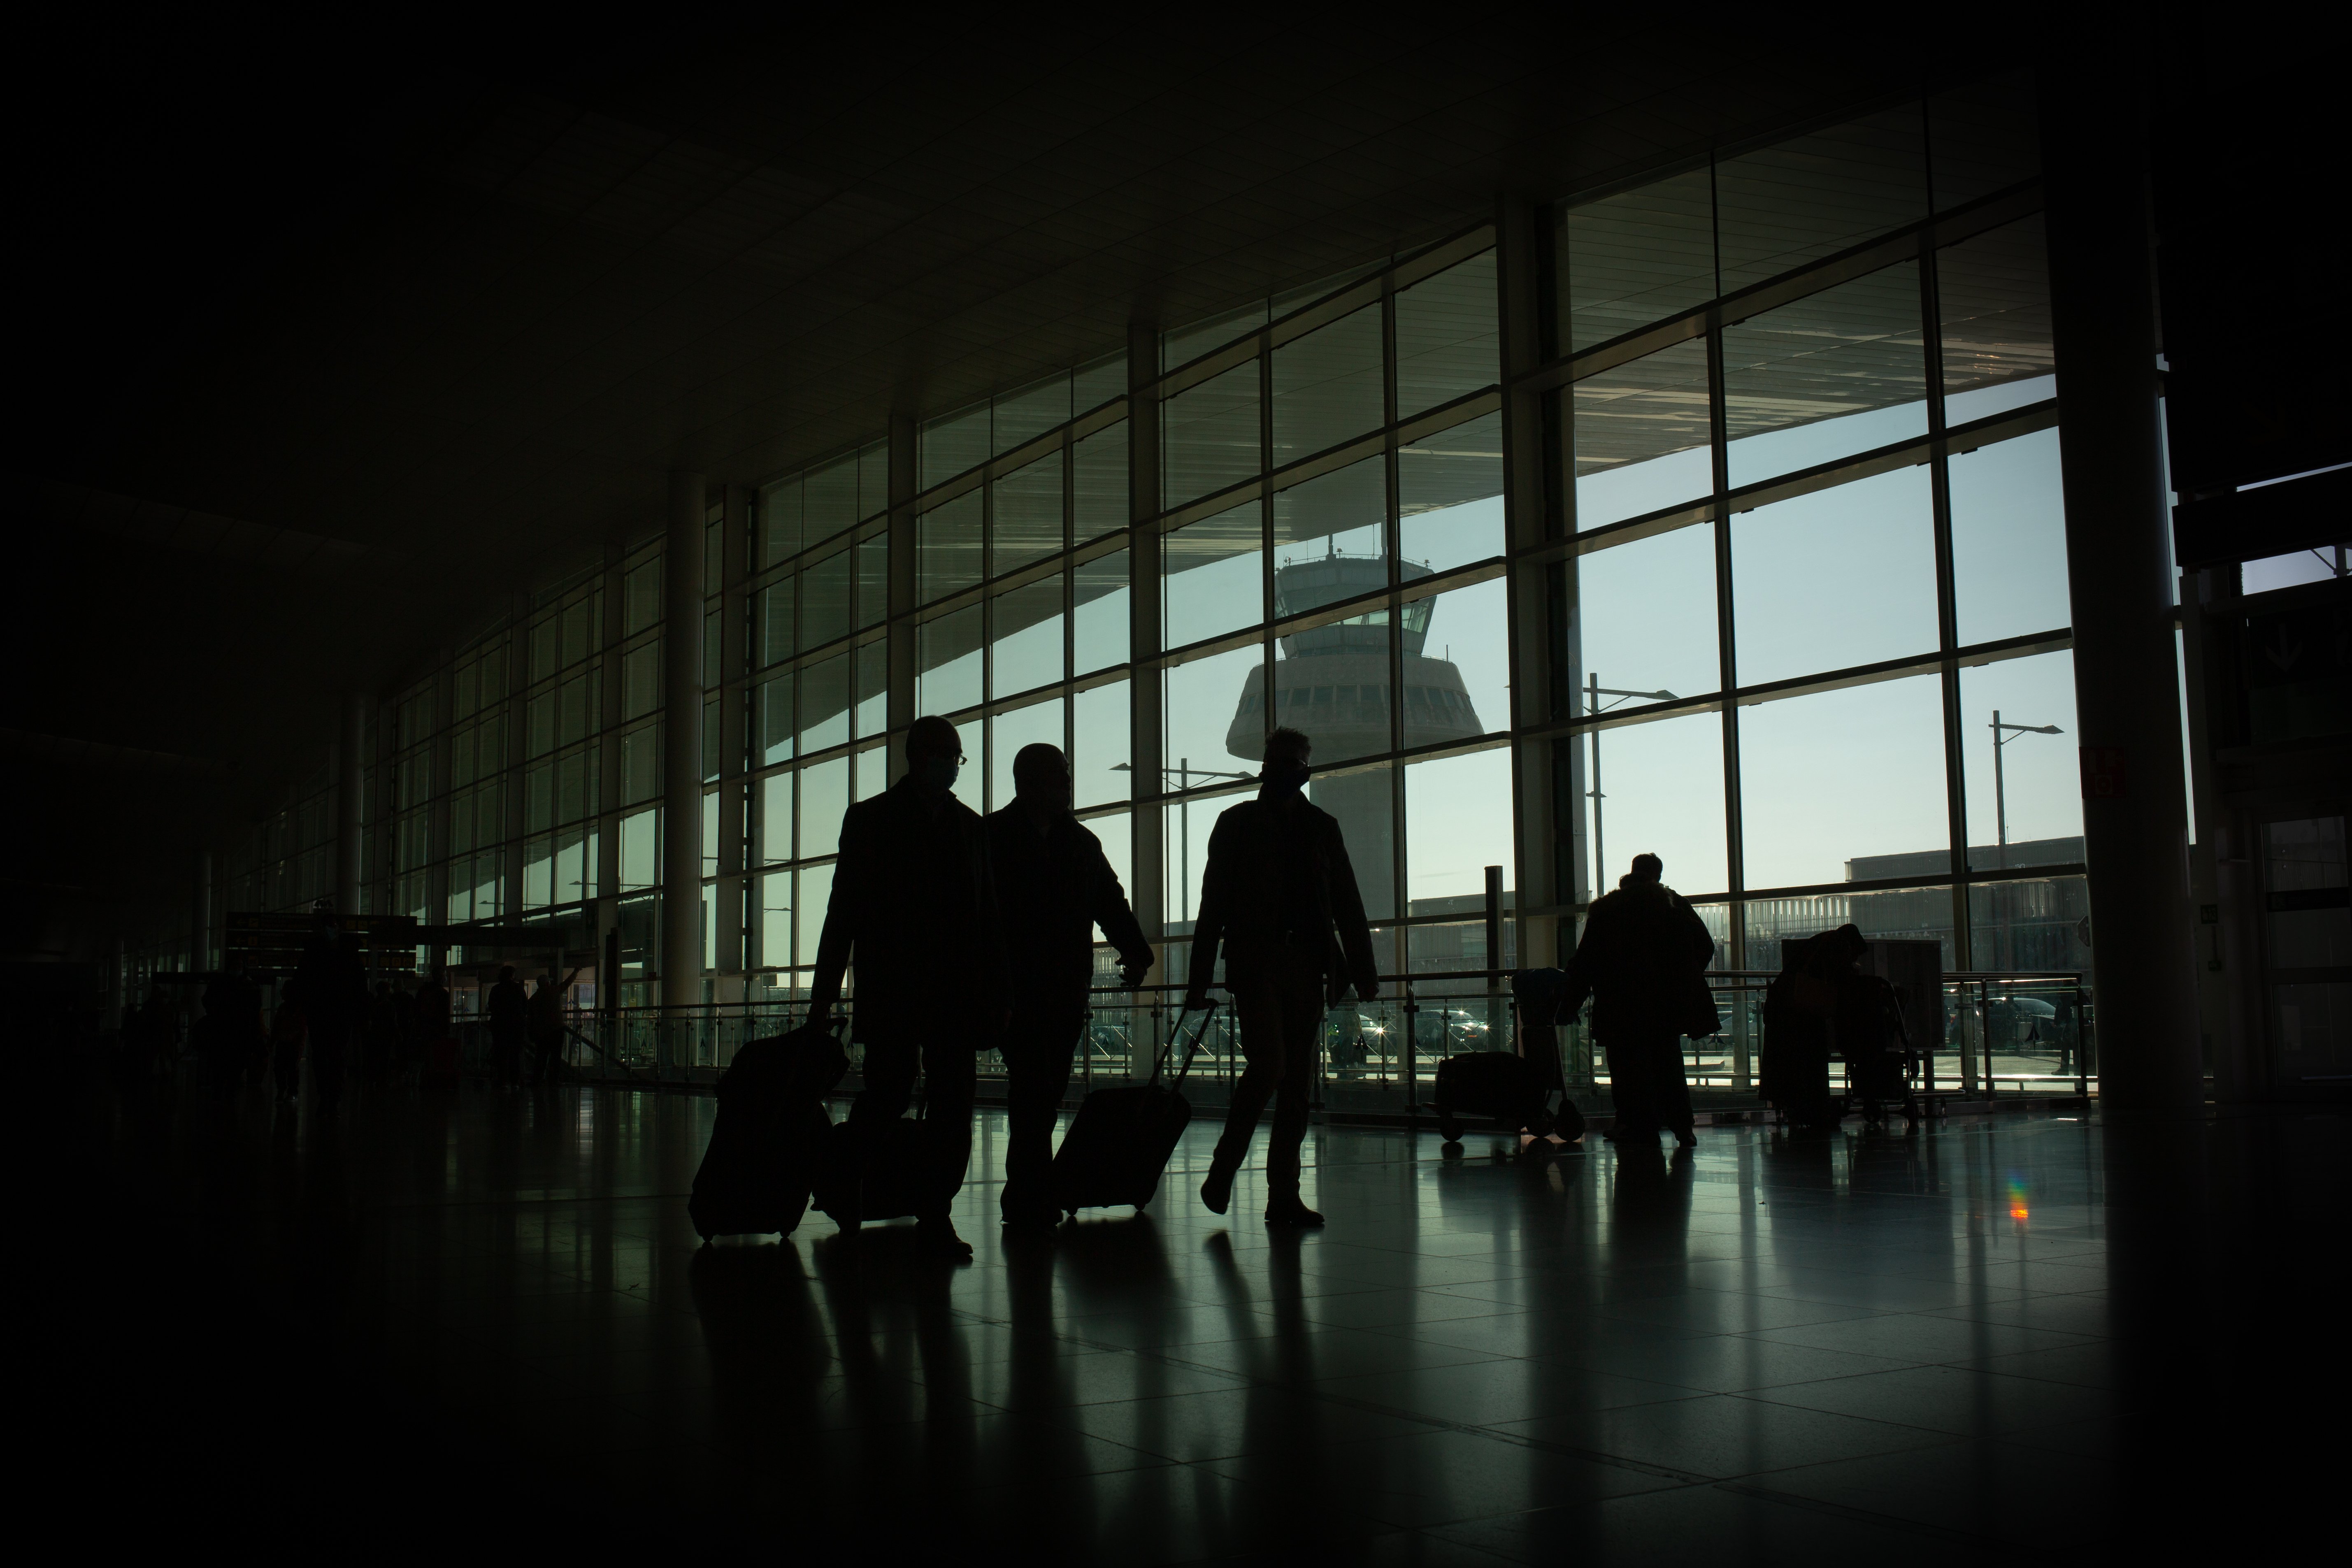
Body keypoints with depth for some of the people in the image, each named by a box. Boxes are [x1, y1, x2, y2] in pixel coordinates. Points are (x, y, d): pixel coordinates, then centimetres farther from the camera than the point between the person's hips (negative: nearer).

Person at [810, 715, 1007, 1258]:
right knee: (889, 1092, -7)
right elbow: (844, 910, 3)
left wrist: (997, 990, 7)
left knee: (952, 1106, -1)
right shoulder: (870, 820, 6)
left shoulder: (971, 826, 16)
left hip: (956, 991, 3)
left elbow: (989, 914, 15)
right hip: (891, 989, -3)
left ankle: (936, 1212, 5)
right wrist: (824, 993, -3)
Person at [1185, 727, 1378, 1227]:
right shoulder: (1237, 823, 6)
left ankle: (1284, 1195, 8)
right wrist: (1200, 978, -3)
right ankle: (1223, 1169, 0)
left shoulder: (1322, 828, 14)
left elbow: (1347, 904, 12)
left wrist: (1363, 970, 4)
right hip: (1255, 963, -3)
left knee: (1297, 1082, 3)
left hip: (1306, 966, 4)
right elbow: (1213, 905, 3)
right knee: (1268, 1065, -18)